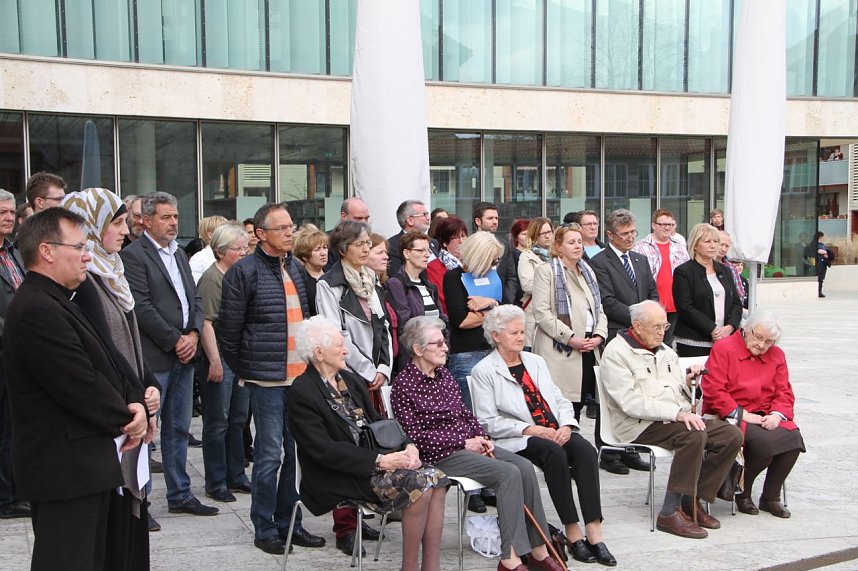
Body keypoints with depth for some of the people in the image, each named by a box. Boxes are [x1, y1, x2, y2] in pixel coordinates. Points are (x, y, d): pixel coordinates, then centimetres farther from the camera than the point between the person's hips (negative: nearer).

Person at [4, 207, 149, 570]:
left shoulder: (58, 302, 14)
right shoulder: (36, 310, -20)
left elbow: (109, 363, 14)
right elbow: (81, 385, -22)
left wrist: (135, 402, -3)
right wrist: (126, 419, -7)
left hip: (91, 464, 11)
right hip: (66, 470, -11)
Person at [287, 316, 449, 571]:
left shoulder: (351, 380, 15)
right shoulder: (302, 392, -10)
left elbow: (377, 422, 16)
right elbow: (323, 450, -17)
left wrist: (407, 446, -4)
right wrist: (379, 461, -21)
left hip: (376, 460, 8)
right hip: (338, 478, -7)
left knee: (436, 479, -15)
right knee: (418, 485, -24)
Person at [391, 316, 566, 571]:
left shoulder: (443, 373, 15)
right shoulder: (403, 385, -9)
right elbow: (415, 435, -13)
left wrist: (481, 437, 1)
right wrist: (464, 442, -14)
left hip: (469, 443, 8)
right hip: (440, 455, -7)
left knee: (525, 466, -13)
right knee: (509, 473, -25)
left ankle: (538, 549, -8)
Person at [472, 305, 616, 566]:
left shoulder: (536, 361, 20)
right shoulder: (484, 370, 1)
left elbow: (560, 400, 16)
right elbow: (488, 422, -7)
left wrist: (566, 426, -6)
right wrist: (531, 429, -16)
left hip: (556, 433, 5)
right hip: (518, 439, -5)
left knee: (585, 449, -25)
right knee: (554, 452, -33)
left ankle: (594, 533, -29)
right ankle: (572, 533, -24)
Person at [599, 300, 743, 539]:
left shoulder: (665, 351, 21)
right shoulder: (616, 353, -6)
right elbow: (631, 403, -17)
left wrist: (688, 381, -1)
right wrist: (677, 413, -25)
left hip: (679, 419, 8)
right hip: (640, 425, -8)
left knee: (732, 435, -10)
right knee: (694, 435, -33)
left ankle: (692, 500, -3)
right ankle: (670, 512, -26)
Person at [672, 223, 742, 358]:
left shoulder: (725, 271, 18)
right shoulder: (683, 272, -1)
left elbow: (736, 303, 14)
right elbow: (685, 308, -10)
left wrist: (730, 327, -5)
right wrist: (712, 330, -14)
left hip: (725, 340, 5)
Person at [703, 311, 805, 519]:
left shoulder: (776, 355, 15)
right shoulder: (723, 349, -4)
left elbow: (784, 392, 12)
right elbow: (712, 390, -12)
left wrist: (776, 414, -10)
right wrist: (741, 414, -17)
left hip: (765, 417, 6)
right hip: (729, 417, -6)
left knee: (793, 437, -23)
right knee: (765, 441, -32)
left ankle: (771, 497, -4)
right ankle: (742, 493, -4)